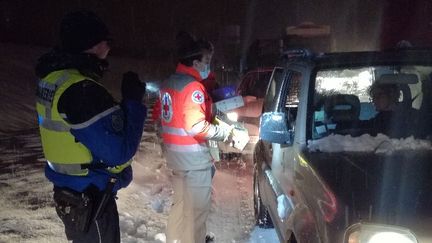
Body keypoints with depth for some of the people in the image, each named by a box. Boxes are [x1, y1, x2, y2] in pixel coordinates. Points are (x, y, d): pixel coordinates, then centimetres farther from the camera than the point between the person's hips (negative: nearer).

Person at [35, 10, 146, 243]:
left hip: (68, 189, 8)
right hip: (90, 197, -8)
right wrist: (134, 101, -18)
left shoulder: (52, 77, 0)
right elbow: (120, 151, -27)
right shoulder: (83, 90, -30)